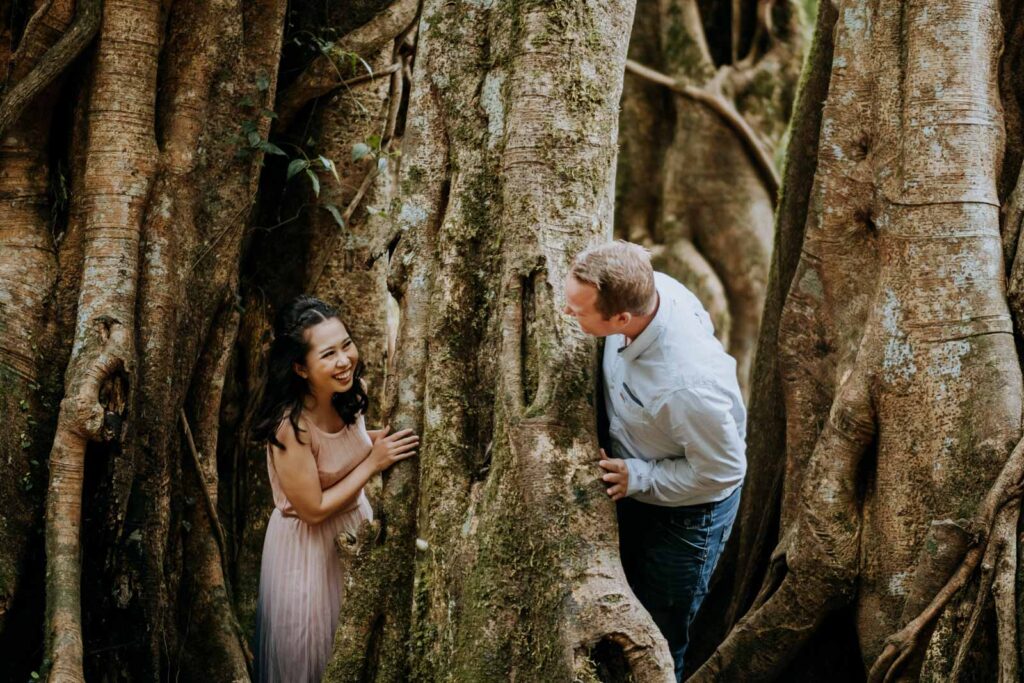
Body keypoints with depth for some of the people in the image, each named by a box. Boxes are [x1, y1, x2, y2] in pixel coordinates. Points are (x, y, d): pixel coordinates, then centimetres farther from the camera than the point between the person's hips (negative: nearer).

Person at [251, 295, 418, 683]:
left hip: (354, 521, 7)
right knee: (309, 646, 12)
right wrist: (373, 463, -25)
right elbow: (313, 510, -25)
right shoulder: (291, 427, -33)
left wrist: (379, 441, -9)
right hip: (309, 543, -6)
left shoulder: (347, 396, -13)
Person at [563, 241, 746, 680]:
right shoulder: (646, 287, -25)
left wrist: (638, 477, -22)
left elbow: (722, 470, -28)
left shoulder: (688, 384, -44)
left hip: (686, 511, -7)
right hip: (631, 489, 7)